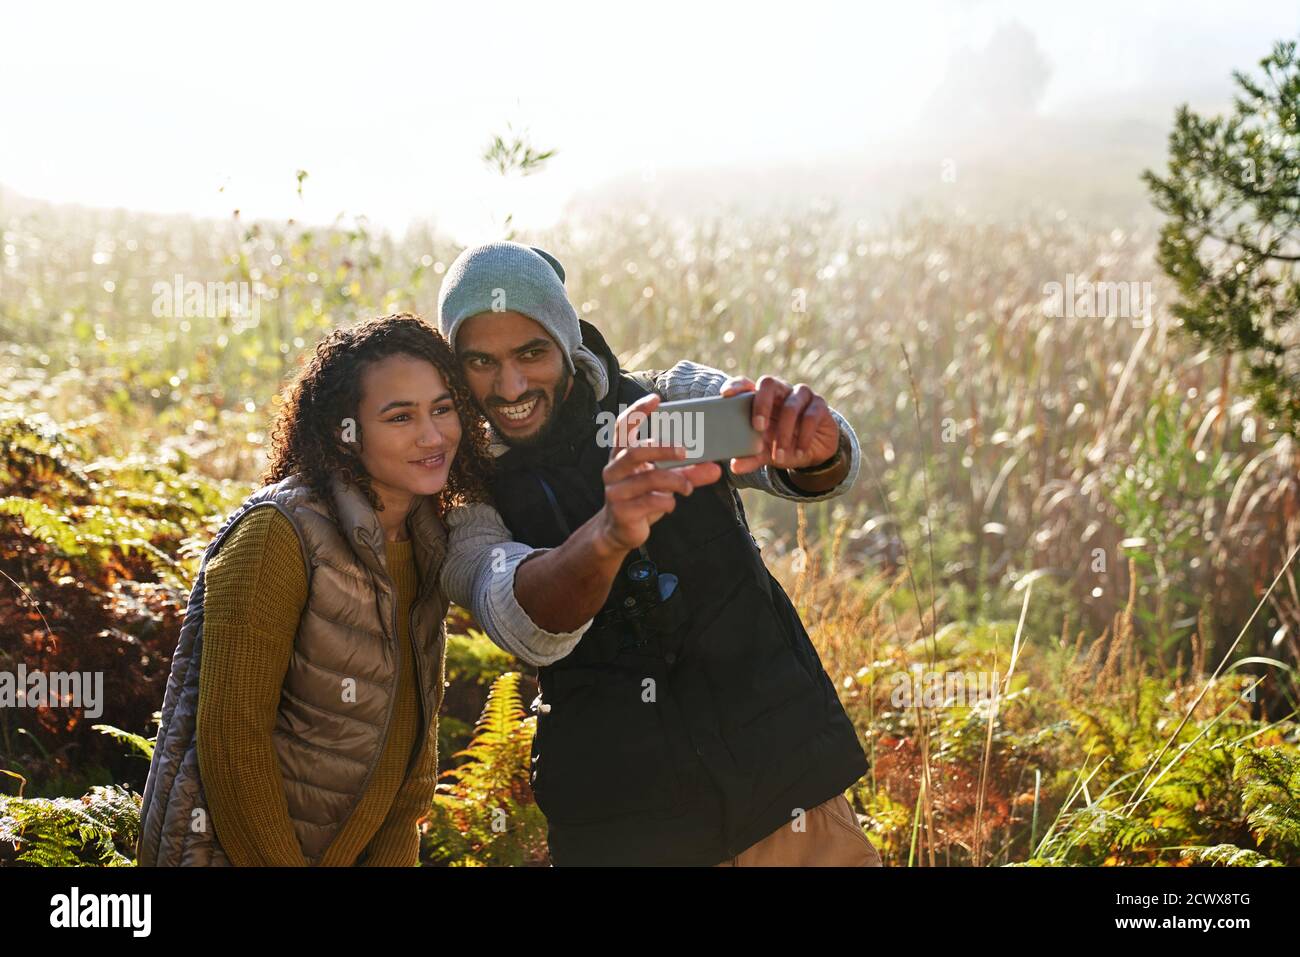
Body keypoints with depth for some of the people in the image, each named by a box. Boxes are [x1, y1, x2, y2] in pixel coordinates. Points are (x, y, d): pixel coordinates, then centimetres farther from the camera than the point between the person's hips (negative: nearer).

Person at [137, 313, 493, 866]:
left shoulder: (428, 544, 4)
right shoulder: (279, 535, -17)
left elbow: (414, 737, 9)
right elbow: (231, 734, -19)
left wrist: (392, 857, -2)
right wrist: (278, 862, -15)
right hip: (233, 851, -6)